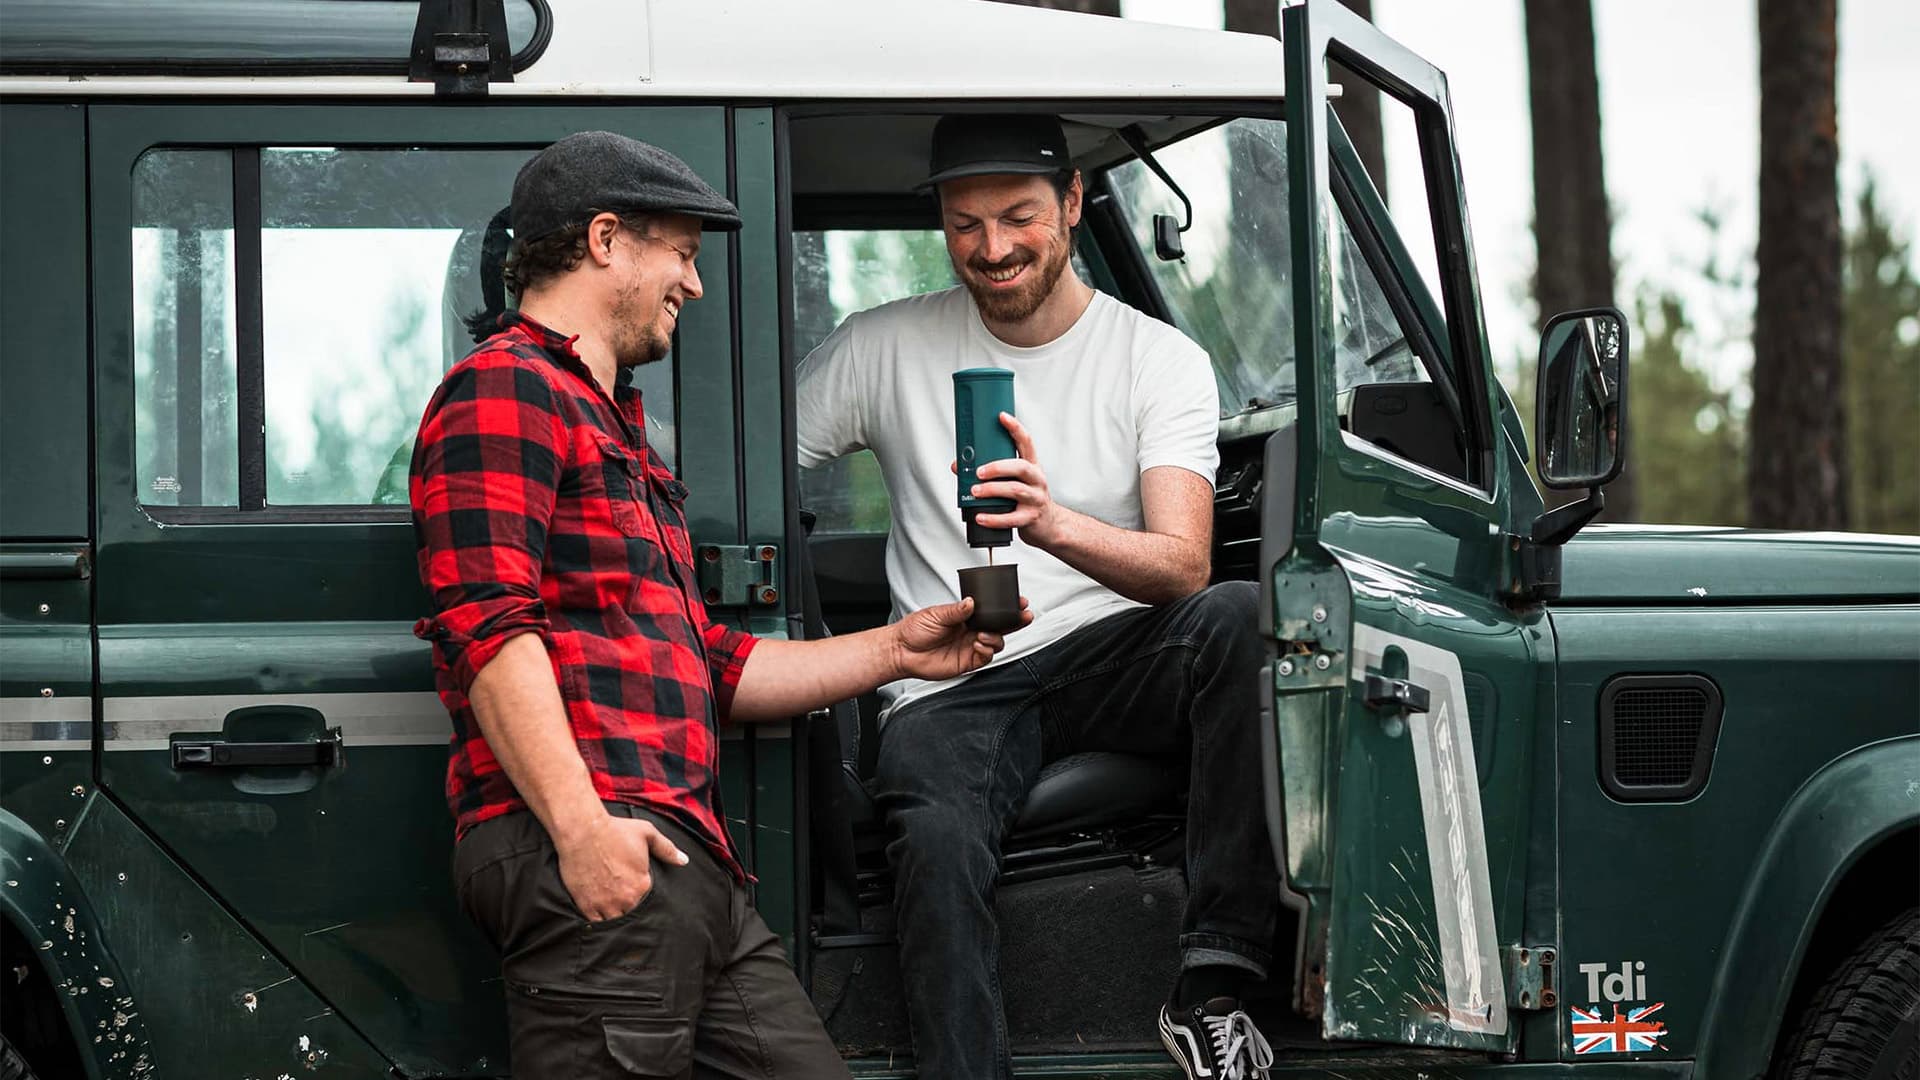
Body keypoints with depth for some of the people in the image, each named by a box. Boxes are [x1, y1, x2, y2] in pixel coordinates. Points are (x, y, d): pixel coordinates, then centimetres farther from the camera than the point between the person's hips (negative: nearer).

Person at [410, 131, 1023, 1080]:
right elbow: (485, 623, -14)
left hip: (690, 869, 10)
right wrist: (580, 822, -23)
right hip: (593, 859, -10)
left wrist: (892, 651, 29)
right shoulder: (504, 388, 0)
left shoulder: (614, 428, 32)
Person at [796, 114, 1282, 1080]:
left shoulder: (1162, 359, 2)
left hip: (1111, 660, 0)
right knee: (938, 845, -34)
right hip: (950, 687, 0)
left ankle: (1213, 986, -30)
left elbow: (1183, 568, -12)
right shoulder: (884, 349, 6)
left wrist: (1055, 523, -33)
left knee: (1237, 618, -32)